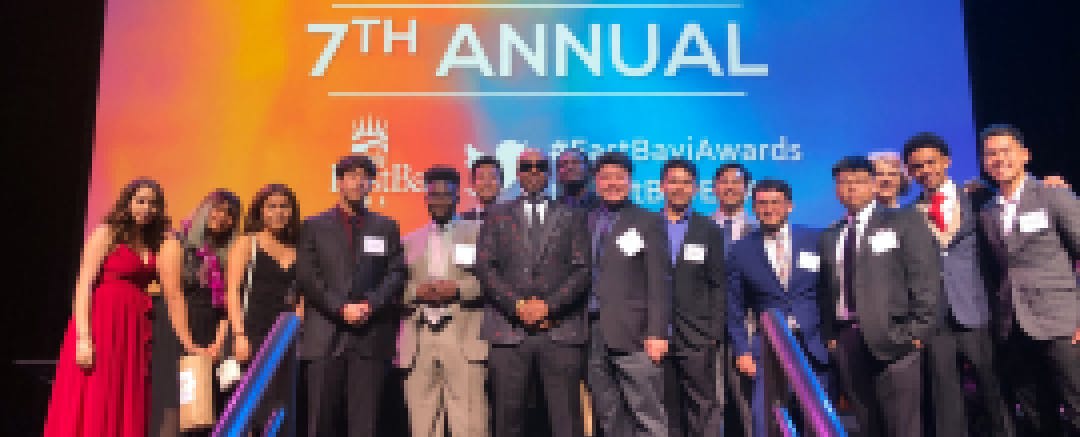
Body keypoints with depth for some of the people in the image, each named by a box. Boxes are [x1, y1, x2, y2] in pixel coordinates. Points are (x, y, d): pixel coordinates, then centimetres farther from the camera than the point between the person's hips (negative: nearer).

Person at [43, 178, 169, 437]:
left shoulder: (153, 243, 16)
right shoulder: (107, 234, 1)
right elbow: (83, 286, -8)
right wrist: (83, 336, -18)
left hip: (136, 332, 6)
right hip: (102, 325, -5)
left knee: (127, 415, 5)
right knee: (91, 413, -5)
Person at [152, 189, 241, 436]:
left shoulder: (227, 256, 14)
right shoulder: (177, 244, 3)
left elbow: (227, 305, 5)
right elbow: (173, 297, -8)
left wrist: (218, 343, -11)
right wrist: (189, 344, -17)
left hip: (211, 346, 4)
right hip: (177, 338, -4)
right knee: (175, 414, -11)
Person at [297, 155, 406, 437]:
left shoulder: (386, 227, 14)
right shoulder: (315, 226, 11)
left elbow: (396, 274, 6)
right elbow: (306, 277, 2)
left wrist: (369, 306, -10)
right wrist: (341, 308, -10)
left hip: (371, 336, 1)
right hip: (325, 336, 0)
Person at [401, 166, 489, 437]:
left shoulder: (477, 233, 10)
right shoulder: (410, 241, 20)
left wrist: (458, 288, -13)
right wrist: (417, 291, -8)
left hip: (464, 336, -3)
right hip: (419, 337, 3)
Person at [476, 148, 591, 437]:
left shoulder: (571, 216, 15)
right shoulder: (497, 216, 16)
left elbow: (582, 269, 5)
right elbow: (484, 267, 5)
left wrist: (549, 305, -9)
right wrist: (517, 305, -8)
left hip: (560, 330, 0)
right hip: (508, 332, 1)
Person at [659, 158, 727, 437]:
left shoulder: (710, 231, 8)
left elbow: (718, 286, 6)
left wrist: (715, 333, -2)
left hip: (697, 338, 0)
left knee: (704, 409, 0)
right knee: (665, 413, 5)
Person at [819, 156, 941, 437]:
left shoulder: (904, 222, 4)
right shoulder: (830, 237, 17)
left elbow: (926, 279, -3)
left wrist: (917, 331, -10)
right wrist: (829, 336, 10)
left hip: (893, 338, -4)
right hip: (846, 342, 4)